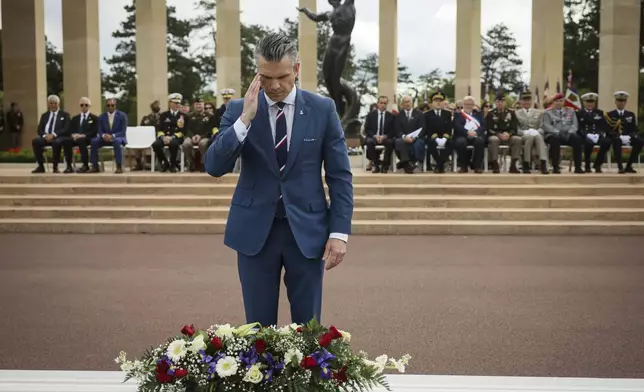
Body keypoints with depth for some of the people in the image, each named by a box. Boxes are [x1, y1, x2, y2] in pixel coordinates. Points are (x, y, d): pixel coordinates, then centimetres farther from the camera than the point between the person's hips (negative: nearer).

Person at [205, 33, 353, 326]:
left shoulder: (322, 109, -1)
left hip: (306, 230, 0)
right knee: (259, 327, 8)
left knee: (308, 328, 8)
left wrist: (340, 231, -6)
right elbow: (214, 167, -10)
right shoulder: (238, 110, 0)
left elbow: (340, 176, 1)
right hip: (255, 231, 0)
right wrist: (245, 118, -20)